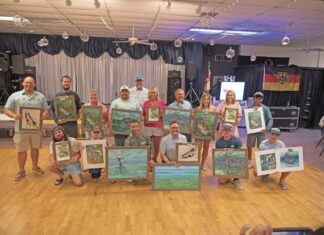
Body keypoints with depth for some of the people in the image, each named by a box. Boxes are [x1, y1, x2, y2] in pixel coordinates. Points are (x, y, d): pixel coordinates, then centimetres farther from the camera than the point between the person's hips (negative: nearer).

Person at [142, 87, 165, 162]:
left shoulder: (161, 102, 7)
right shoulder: (146, 103, 9)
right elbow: (142, 114, 13)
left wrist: (161, 115, -10)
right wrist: (145, 118, -7)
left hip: (158, 126, 0)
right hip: (147, 126, 1)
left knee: (156, 144, 3)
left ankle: (155, 159, 19)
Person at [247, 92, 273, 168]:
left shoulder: (265, 109, -3)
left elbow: (270, 120, -6)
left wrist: (267, 128, -22)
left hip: (261, 131, -1)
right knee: (249, 146, 10)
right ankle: (249, 162, 27)